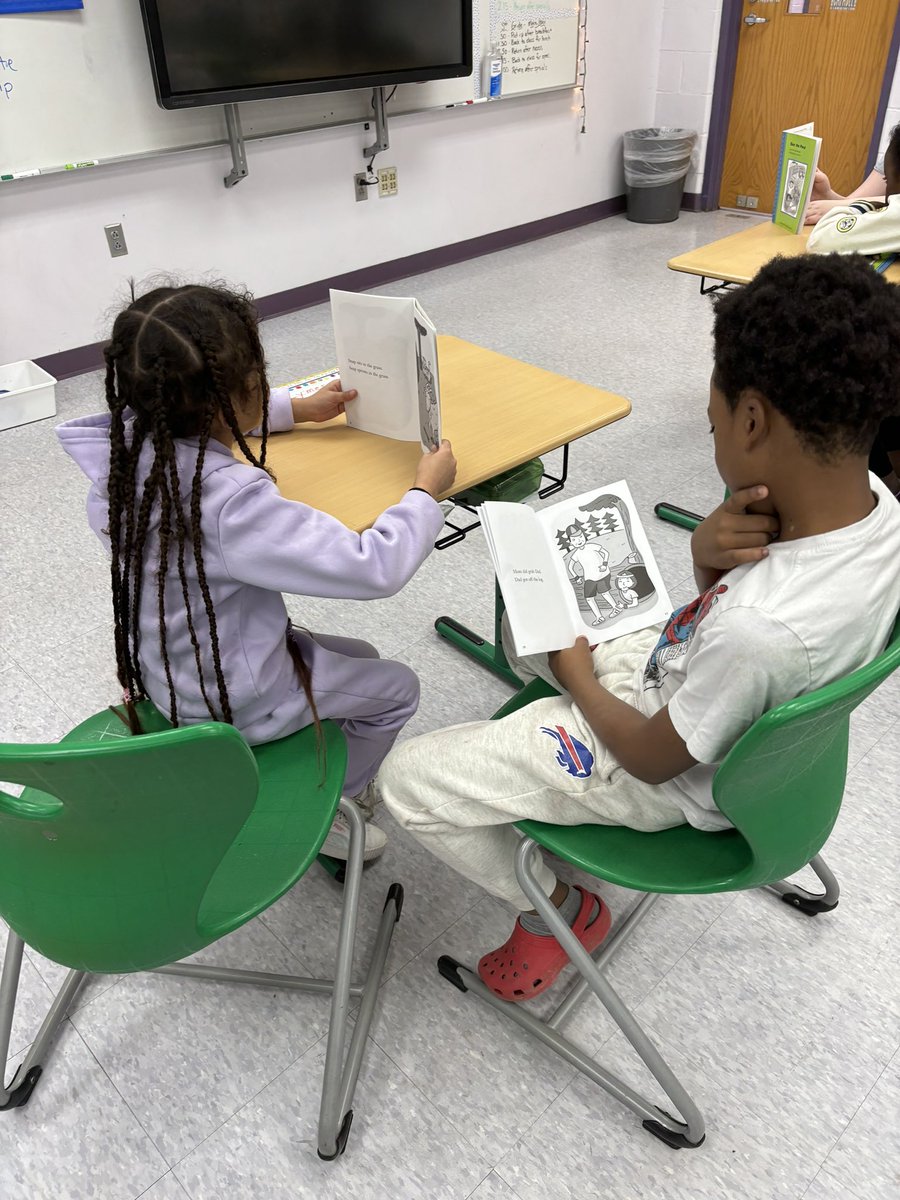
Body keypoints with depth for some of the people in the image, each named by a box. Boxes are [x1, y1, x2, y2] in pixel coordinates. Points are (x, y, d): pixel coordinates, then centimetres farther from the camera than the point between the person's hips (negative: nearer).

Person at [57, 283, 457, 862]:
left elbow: (196, 421, 11)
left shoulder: (132, 442, -13)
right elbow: (374, 568, -36)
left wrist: (298, 408, 13)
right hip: (232, 702, -8)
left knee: (362, 660, 25)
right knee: (397, 688, 14)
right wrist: (427, 491, -19)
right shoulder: (231, 502, -39)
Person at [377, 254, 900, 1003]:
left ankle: (559, 912, 16)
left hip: (670, 779, -8)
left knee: (407, 779, -3)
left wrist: (577, 677, -7)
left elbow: (657, 760, -24)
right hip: (686, 683, 8)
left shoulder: (764, 627, -42)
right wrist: (714, 551, -24)